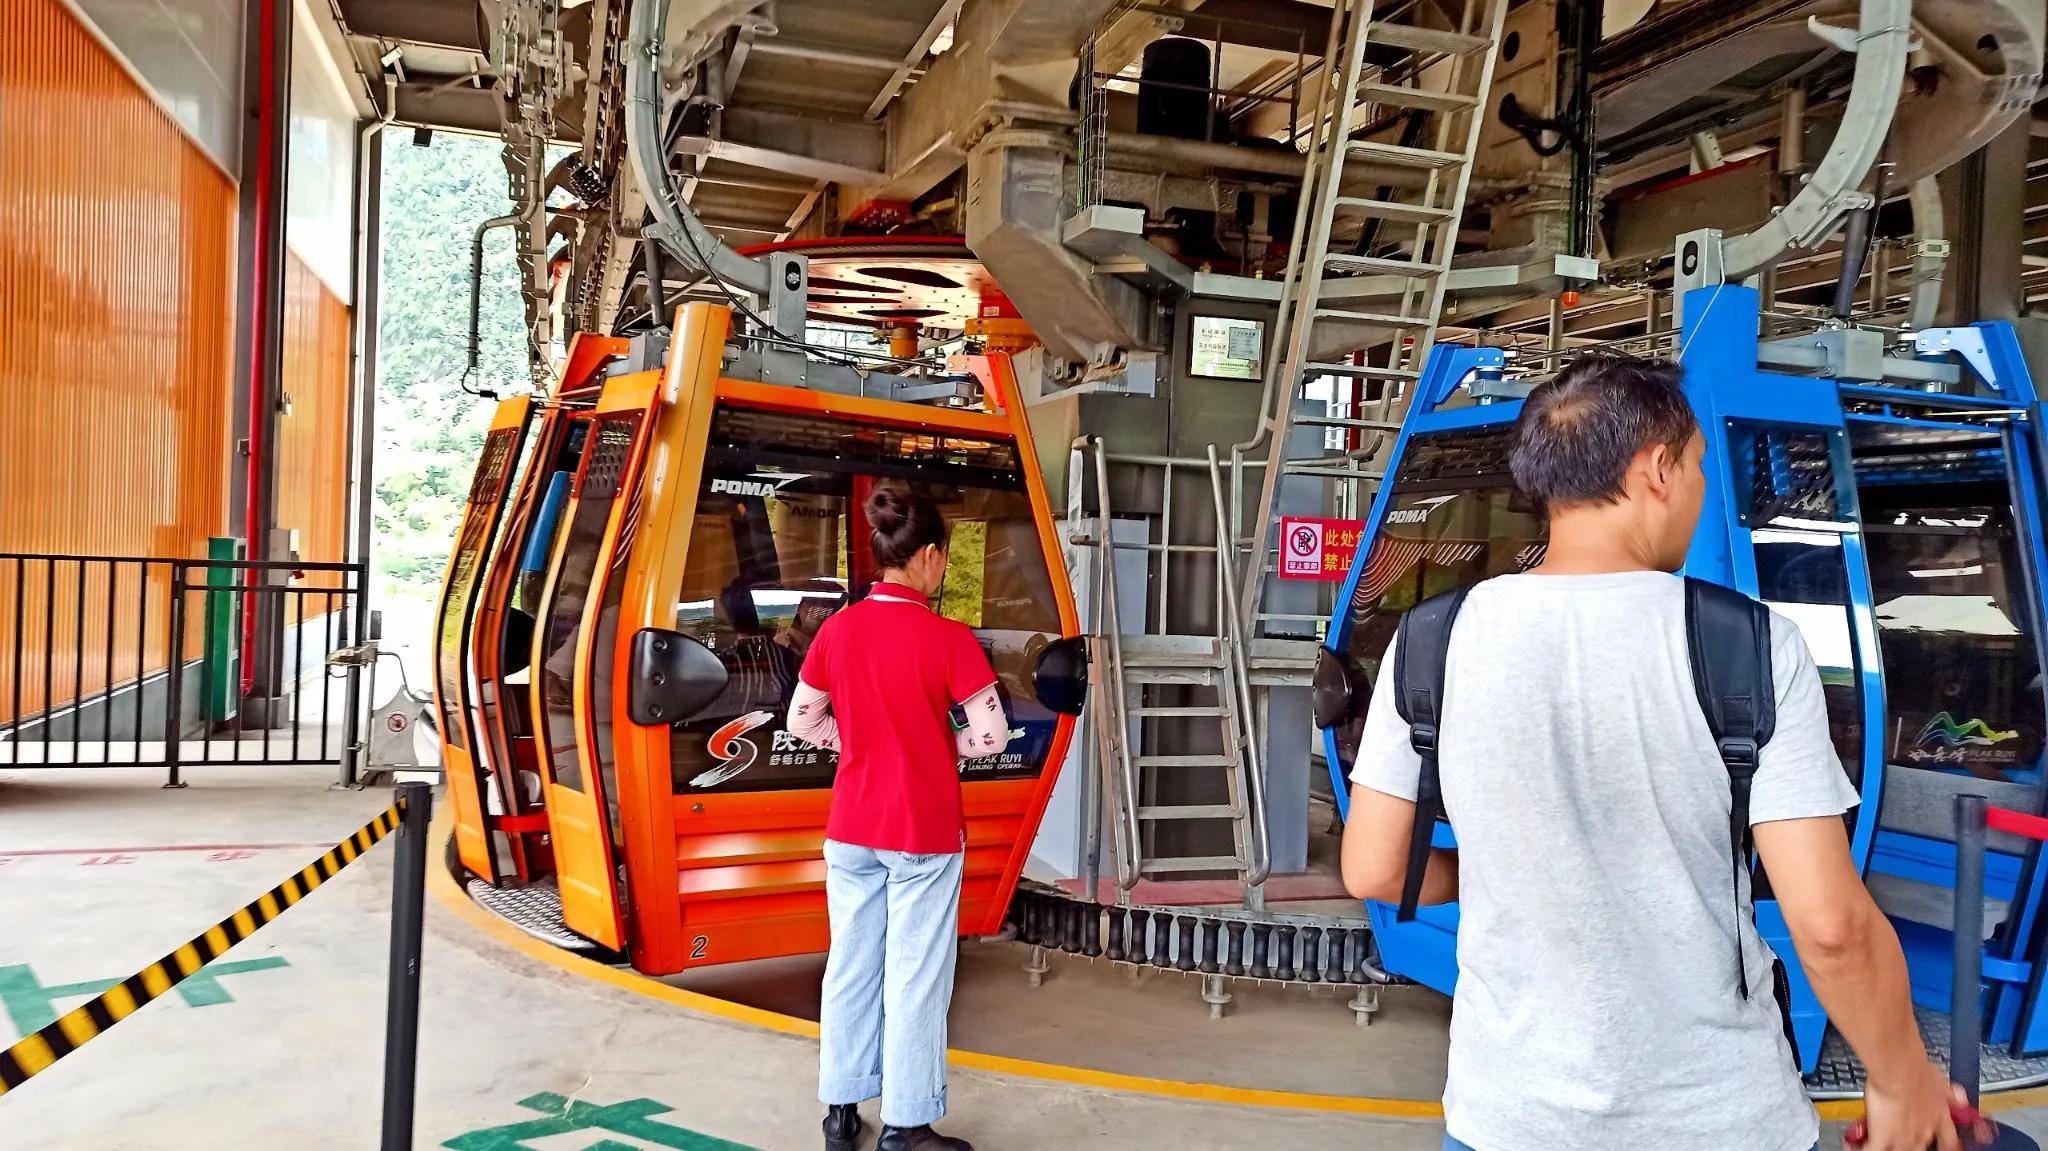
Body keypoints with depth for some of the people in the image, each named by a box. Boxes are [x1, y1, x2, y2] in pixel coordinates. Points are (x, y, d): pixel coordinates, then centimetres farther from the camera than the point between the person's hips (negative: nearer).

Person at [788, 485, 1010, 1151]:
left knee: (850, 966, 15)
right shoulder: (948, 639, -16)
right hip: (924, 833, -5)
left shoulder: (837, 630, -2)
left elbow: (802, 722, 6)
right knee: (916, 977, 6)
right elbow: (992, 735, -13)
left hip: (850, 829, 5)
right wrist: (943, 744, 5)